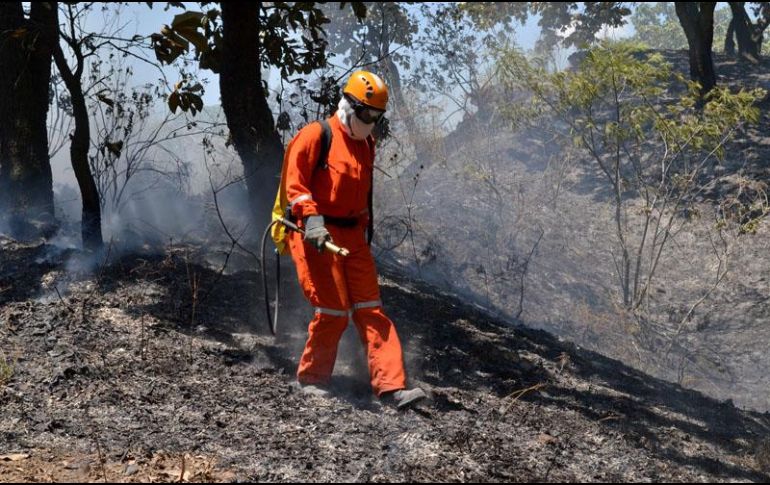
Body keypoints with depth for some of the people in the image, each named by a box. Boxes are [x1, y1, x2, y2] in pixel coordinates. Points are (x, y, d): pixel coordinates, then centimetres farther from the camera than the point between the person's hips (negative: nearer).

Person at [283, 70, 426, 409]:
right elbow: (295, 183, -13)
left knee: (371, 311, 0)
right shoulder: (316, 136, -7)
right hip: (318, 236, -7)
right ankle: (311, 378, 11)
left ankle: (391, 385, -4)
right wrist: (311, 219, -25)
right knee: (333, 311, -8)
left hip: (353, 237, 7)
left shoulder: (366, 145, 17)